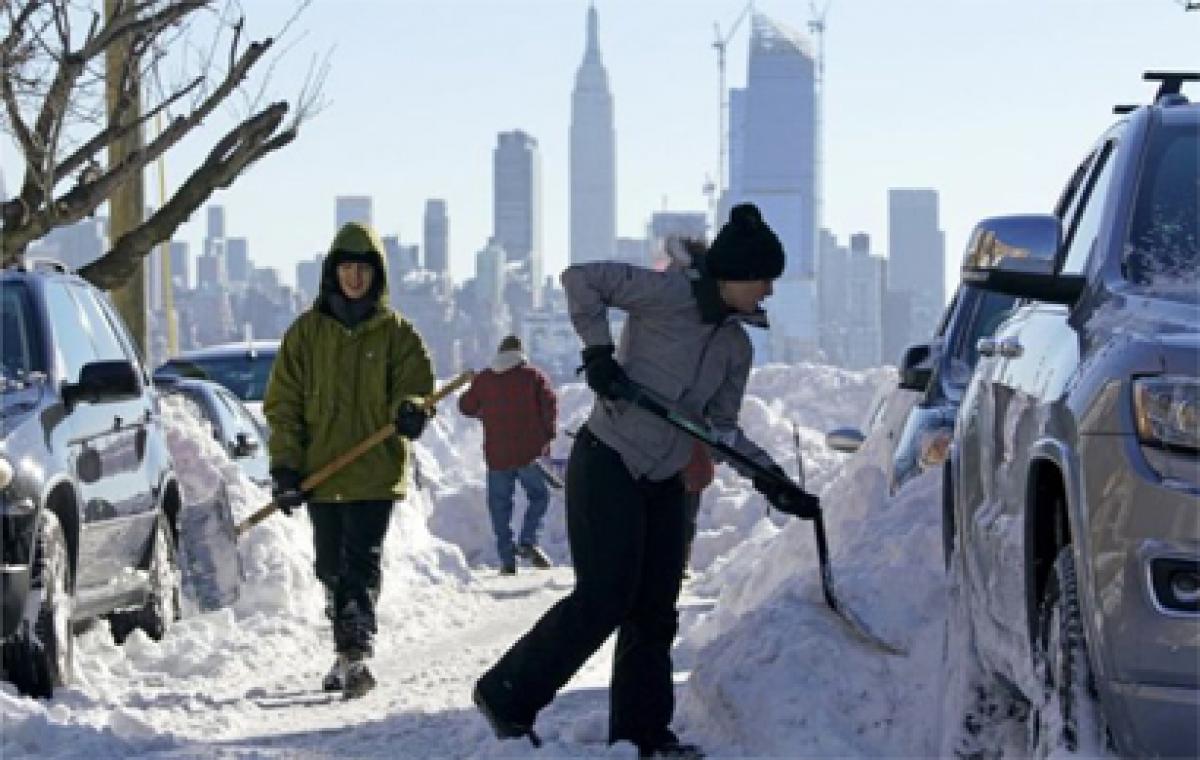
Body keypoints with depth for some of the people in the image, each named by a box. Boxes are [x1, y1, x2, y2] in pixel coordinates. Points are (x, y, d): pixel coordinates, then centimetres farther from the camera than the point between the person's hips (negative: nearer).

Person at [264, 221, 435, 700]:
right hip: (321, 472, 3)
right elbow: (283, 403, 6)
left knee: (361, 565, -13)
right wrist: (285, 465, -4)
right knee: (332, 569, 10)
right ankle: (348, 653, 22)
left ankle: (355, 656, -20)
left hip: (376, 472, -3)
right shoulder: (307, 332, 7)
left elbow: (415, 385, 3)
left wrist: (410, 410, -23)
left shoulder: (395, 332, 3)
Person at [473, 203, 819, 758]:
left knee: (654, 609, 7)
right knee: (604, 597, -12)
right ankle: (506, 694, -1)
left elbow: (721, 427, 15)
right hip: (607, 467, -8)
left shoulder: (736, 346, 9)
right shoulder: (670, 295, -14)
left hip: (664, 483, 8)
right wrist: (598, 351, -21)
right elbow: (581, 279, -18)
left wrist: (773, 482, 6)